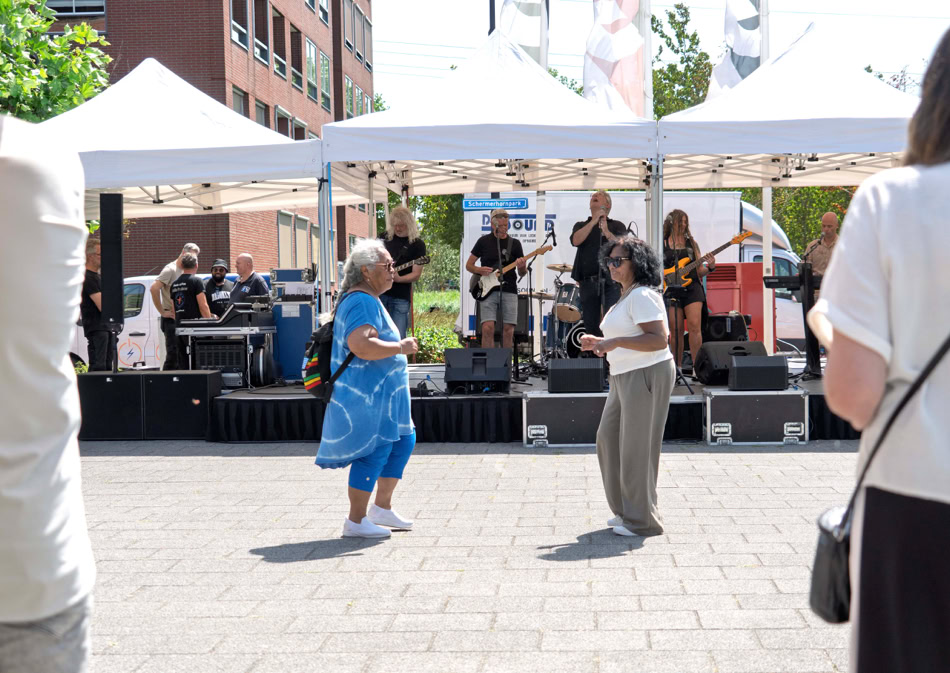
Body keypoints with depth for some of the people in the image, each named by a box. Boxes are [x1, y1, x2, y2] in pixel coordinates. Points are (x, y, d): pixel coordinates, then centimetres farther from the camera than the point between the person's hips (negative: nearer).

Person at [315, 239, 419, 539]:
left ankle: (382, 508, 25)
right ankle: (356, 522, 1)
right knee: (374, 452, -8)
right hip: (365, 393, -11)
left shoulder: (364, 299, 16)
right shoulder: (363, 301, -19)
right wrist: (400, 347, -21)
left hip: (380, 393, 11)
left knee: (403, 442, 17)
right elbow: (360, 345, -33)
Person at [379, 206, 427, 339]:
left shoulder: (417, 244, -3)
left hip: (400, 297, -4)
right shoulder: (385, 237, 9)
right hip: (378, 292, 4)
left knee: (398, 337, -6)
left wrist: (398, 278, -26)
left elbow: (416, 274, -8)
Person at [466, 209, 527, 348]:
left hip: (509, 290, 2)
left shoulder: (515, 243, 9)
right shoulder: (484, 241, 6)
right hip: (488, 290, -2)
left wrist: (522, 267, -13)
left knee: (508, 331, -3)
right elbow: (468, 265, 10)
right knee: (488, 328, -15)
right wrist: (480, 270, -11)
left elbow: (522, 274, 10)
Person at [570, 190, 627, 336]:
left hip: (610, 281, -2)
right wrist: (593, 221, -11)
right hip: (588, 282, 2)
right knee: (591, 326, 5)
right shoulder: (581, 225, 18)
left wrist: (606, 232, -17)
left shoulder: (616, 225, 12)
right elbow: (575, 241, -4)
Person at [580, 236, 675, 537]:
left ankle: (642, 521, 9)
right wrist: (600, 343, 12)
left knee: (636, 446, -3)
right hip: (626, 376, 11)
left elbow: (659, 339, -25)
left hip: (647, 375, -11)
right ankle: (626, 510, 27)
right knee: (609, 439, 14)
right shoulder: (626, 295, 15)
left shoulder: (642, 295, -17)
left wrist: (615, 342, -27)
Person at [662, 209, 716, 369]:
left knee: (695, 326, -13)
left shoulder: (692, 243, 15)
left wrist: (710, 267, -7)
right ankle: (677, 368, 7)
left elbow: (699, 270, 13)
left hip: (692, 287, 1)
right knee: (675, 330, -2)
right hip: (671, 290, -1)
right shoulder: (662, 244, 10)